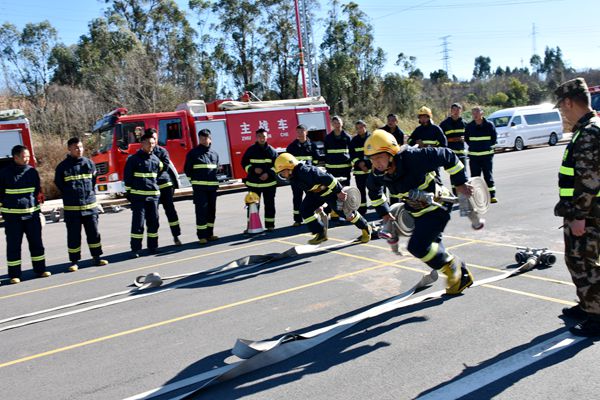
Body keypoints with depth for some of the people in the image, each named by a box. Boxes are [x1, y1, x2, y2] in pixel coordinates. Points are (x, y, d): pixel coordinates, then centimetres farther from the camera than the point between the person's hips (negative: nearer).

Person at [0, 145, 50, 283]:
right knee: (13, 245, 3)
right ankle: (14, 274, 10)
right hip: (12, 216, -3)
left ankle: (40, 269, 18)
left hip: (32, 213, 3)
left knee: (36, 242, 8)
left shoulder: (32, 171, 6)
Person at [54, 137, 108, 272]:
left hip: (90, 205, 2)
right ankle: (74, 261, 13)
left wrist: (90, 194, 9)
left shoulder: (89, 163, 5)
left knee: (94, 233, 8)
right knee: (73, 235, 4)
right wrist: (70, 196, 7)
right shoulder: (63, 166, -2)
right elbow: (59, 184, 7)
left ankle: (97, 258, 19)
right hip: (71, 208, -2)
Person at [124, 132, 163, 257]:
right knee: (138, 222, -4)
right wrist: (129, 192, -2)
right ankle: (135, 248, 1)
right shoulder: (133, 159, -2)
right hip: (138, 195, -4)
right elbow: (127, 176, 0)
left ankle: (153, 246, 18)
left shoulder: (156, 160, 9)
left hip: (153, 195, 4)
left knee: (153, 221, 7)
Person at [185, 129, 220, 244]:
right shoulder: (193, 153, -1)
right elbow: (187, 169, 2)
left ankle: (209, 233, 20)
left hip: (212, 186, 5)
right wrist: (195, 180, 3)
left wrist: (214, 180, 14)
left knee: (212, 210, 9)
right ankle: (202, 236, -2)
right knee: (201, 210, -6)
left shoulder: (214, 153, 11)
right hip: (199, 187, -5)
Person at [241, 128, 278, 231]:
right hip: (253, 183, 0)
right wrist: (253, 169, -13)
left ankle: (270, 224, 15)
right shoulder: (251, 150, 1)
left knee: (269, 205, 6)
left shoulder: (272, 151, 1)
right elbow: (244, 163, 3)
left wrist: (268, 173, -14)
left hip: (269, 183, 0)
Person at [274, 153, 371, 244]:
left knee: (343, 211, -3)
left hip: (330, 190, -9)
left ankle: (365, 229, 18)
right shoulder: (293, 178, -3)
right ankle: (320, 234, 4)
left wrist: (339, 192, -28)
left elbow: (327, 178, -35)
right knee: (305, 209, -5)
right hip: (316, 193, 9)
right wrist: (316, 205, 19)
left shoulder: (305, 172, -35)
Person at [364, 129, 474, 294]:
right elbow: (374, 190, 14)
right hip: (418, 213, 8)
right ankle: (462, 276, 37)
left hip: (437, 206, -7)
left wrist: (460, 182, -15)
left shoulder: (413, 158, -32)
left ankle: (451, 265, 8)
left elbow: (447, 156, -23)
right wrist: (384, 212, 16)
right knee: (432, 247, 16)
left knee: (417, 246, -18)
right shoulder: (379, 174, -10)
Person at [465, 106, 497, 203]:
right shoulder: (469, 126, 4)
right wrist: (473, 146, 8)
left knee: (488, 175, 1)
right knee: (474, 176, 5)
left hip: (487, 155, -2)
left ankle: (492, 195, 6)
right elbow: (466, 138, 15)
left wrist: (488, 147, 4)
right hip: (473, 155, 2)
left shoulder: (489, 125, -1)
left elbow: (494, 138, 7)